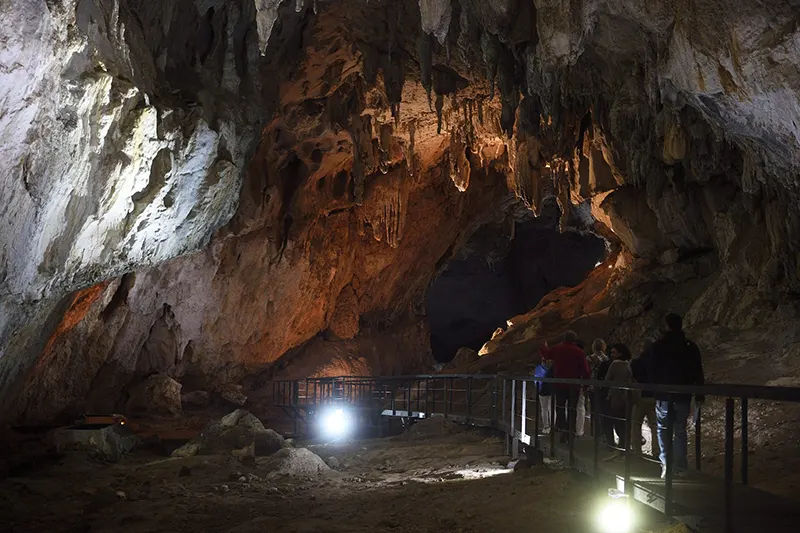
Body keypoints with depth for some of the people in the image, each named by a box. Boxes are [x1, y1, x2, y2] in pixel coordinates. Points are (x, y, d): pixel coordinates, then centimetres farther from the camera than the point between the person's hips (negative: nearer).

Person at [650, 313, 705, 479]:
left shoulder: (659, 346, -5)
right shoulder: (691, 347, 4)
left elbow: (652, 372, -3)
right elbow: (698, 373, 6)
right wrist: (699, 395, 10)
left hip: (664, 396, -2)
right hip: (684, 396, 3)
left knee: (663, 429, 4)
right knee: (680, 430, 9)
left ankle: (666, 465, -6)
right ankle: (681, 467, 6)